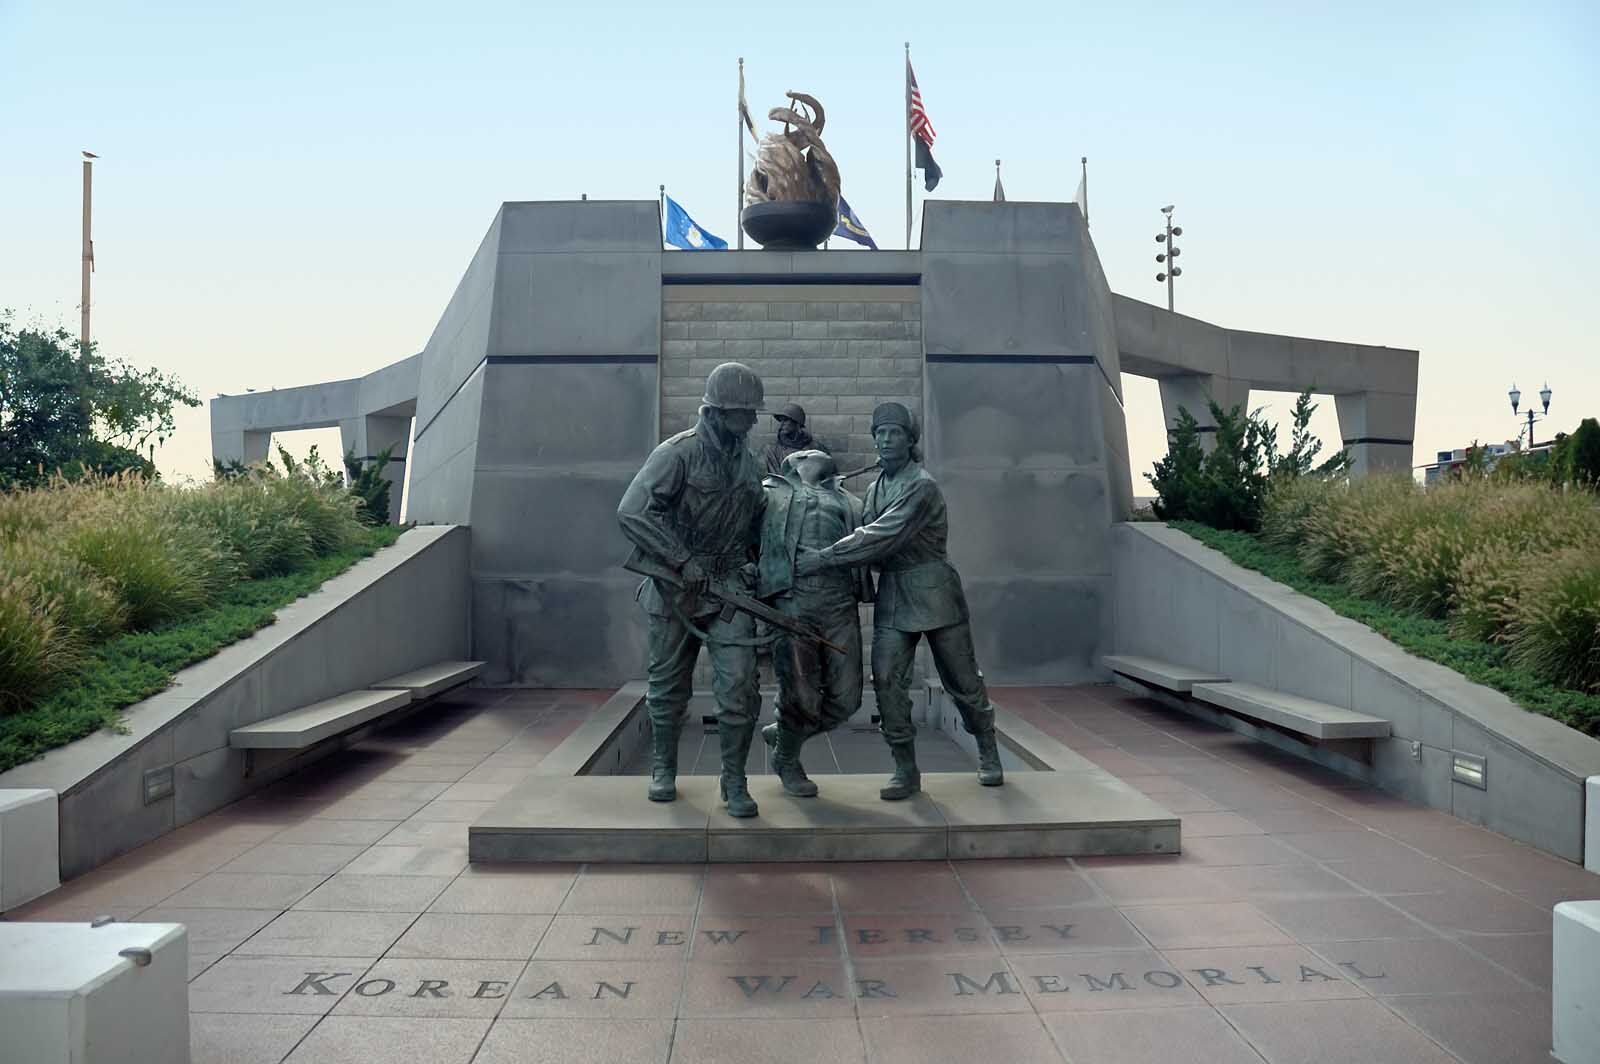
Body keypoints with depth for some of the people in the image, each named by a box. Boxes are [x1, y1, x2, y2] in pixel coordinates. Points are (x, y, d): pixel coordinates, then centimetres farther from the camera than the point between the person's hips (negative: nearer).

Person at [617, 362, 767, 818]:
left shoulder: (747, 461, 10)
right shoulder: (679, 452, -10)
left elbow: (758, 518, 27)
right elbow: (632, 512, -20)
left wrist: (758, 560, 12)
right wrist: (682, 560, -21)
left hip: (729, 588, 4)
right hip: (676, 588, -3)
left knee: (738, 686, -8)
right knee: (669, 688, 9)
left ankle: (734, 781, 7)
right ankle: (663, 768, 31)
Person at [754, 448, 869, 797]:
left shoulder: (848, 502, 27)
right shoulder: (772, 492, 18)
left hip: (840, 603, 4)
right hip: (791, 599, -3)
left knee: (846, 697, 1)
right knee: (800, 693, -2)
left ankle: (782, 734, 26)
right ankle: (787, 760, 25)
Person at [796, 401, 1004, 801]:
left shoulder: (922, 486, -15)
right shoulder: (876, 488, 11)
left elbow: (883, 537, -23)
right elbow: (868, 538, 10)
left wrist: (824, 558, -24)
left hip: (933, 591, -6)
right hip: (891, 594, 6)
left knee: (962, 680, 7)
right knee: (886, 680, -6)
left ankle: (988, 754, 29)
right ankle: (906, 770, 5)